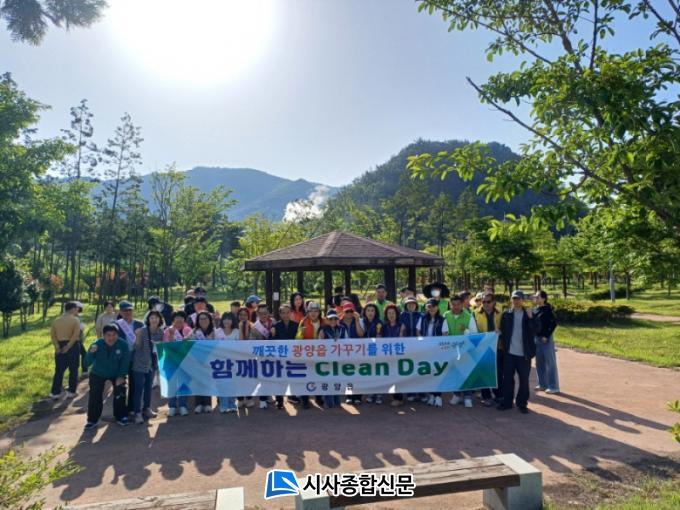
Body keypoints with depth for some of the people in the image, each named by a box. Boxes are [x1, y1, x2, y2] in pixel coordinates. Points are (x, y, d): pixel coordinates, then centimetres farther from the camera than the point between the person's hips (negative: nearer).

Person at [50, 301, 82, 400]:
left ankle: (55, 393, 11)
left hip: (60, 347, 5)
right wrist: (68, 346, -13)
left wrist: (57, 346, -4)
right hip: (72, 346, -5)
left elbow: (52, 334, 2)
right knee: (73, 370, 6)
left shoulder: (56, 320, 10)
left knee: (59, 370, 11)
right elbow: (75, 335, -19)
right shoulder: (75, 320, -8)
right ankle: (71, 392, 10)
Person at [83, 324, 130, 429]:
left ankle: (121, 417, 19)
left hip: (116, 374, 1)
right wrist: (91, 353, -49)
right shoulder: (97, 344, -28)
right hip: (98, 374, 0)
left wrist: (121, 376, -20)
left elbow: (125, 362, -17)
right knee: (95, 397, -7)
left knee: (120, 395, 2)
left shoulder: (123, 344, -27)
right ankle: (92, 420, 9)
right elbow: (87, 363, -31)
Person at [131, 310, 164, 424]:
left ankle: (146, 408, 28)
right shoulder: (142, 331, -15)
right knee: (138, 388, -5)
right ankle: (137, 413, -1)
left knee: (148, 387, 15)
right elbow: (137, 347, -16)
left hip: (152, 364, 5)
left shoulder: (161, 332, -2)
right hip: (140, 364, -5)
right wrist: (138, 336, -30)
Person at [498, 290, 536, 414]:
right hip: (509, 352, 1)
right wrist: (505, 344, -4)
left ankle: (522, 403, 20)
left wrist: (530, 318, -18)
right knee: (507, 378, 8)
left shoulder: (529, 315, 2)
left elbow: (534, 331, -6)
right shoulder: (506, 315, 4)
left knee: (524, 380, 7)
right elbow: (502, 331, 6)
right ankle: (507, 402, 19)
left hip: (524, 353, -1)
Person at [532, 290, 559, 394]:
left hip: (546, 339, -7)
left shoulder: (547, 310, -12)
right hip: (537, 338, 7)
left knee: (550, 363, 0)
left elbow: (554, 323, -17)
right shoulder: (535, 310, 9)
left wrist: (547, 336, -17)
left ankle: (553, 386, 8)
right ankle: (542, 384, 24)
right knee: (539, 363, 13)